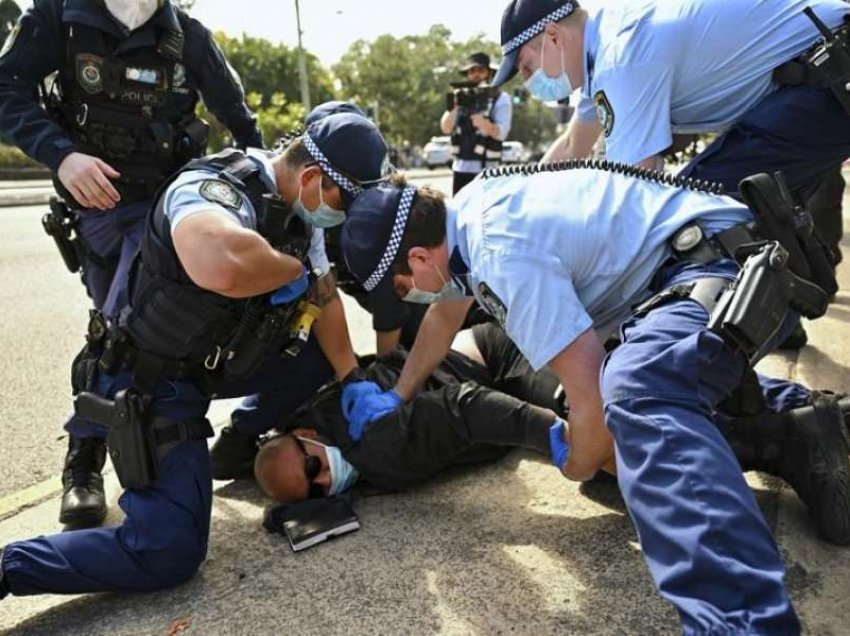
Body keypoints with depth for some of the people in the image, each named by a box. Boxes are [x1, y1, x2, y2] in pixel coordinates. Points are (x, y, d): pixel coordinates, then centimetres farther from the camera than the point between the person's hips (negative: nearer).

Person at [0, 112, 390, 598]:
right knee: (169, 553, -17)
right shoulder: (216, 191, -29)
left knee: (326, 354, 4)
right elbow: (227, 267, -53)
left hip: (219, 360, 9)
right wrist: (293, 268, -32)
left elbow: (325, 299, 9)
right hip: (154, 383, -9)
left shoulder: (297, 207, -1)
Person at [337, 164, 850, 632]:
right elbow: (445, 313, 24)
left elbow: (590, 390, -26)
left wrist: (578, 467, -5)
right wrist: (397, 396, 24)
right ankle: (802, 426, 21)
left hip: (732, 268, -11)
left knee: (634, 392, -38)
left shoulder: (504, 256, -26)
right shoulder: (463, 214, 5)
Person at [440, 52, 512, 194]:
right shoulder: (461, 97, 11)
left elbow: (501, 133, -12)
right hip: (460, 168, 5)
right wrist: (452, 107, -17)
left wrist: (481, 121, -31)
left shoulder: (500, 98, 0)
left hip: (485, 169, -4)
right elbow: (446, 128, 2)